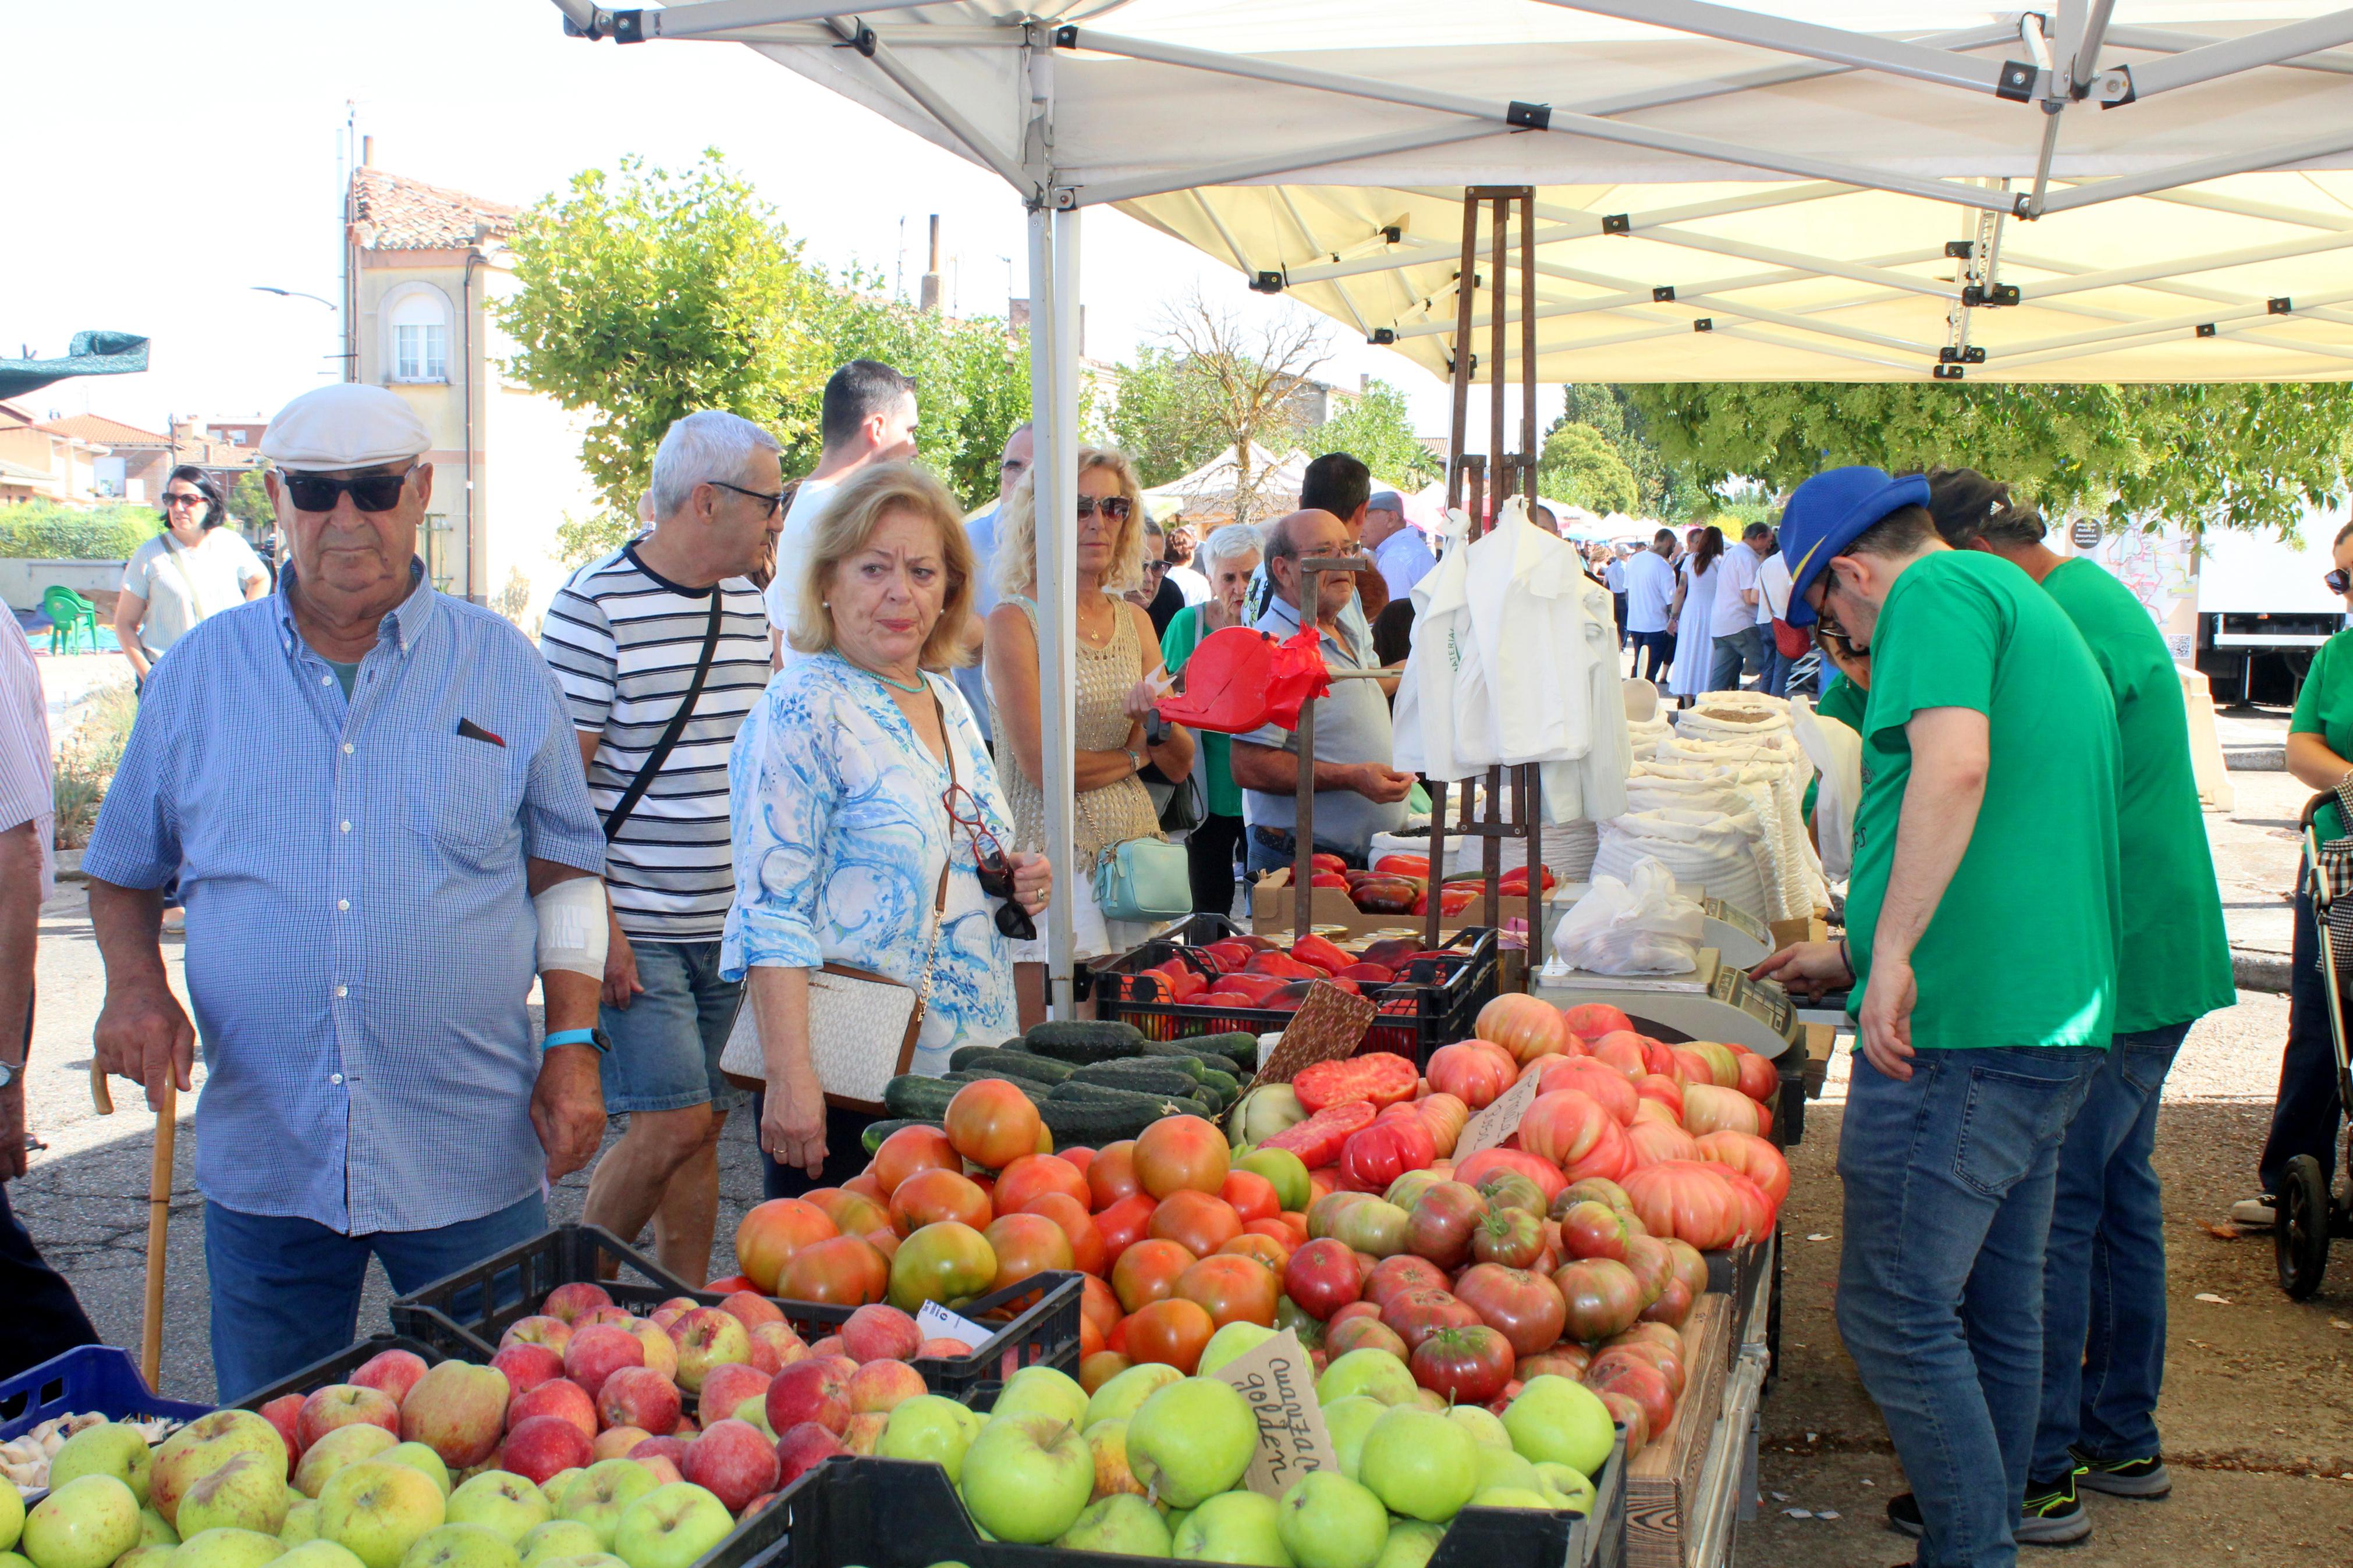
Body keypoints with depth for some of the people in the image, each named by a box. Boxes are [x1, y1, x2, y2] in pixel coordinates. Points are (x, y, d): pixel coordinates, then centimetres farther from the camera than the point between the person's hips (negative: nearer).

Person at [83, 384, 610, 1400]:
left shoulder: (503, 667, 2)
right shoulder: (199, 671, 4)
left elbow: (564, 868, 8)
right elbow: (123, 871, 14)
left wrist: (573, 1046, -2)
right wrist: (134, 984, -5)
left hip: (469, 1159, -1)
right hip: (265, 1159, 2)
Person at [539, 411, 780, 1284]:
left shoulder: (749, 603, 11)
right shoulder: (595, 605, -10)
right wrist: (595, 925, -16)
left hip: (732, 921, 7)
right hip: (637, 928, -6)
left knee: (704, 1123, 10)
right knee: (672, 1122, -9)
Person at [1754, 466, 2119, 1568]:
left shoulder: (1935, 592, -7)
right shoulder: (2035, 611, 24)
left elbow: (1954, 766, -26)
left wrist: (1894, 955, -26)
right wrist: (1856, 953, 35)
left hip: (1959, 1026, -10)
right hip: (2062, 1017, 10)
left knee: (1897, 1313, -3)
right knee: (1996, 1304, 19)